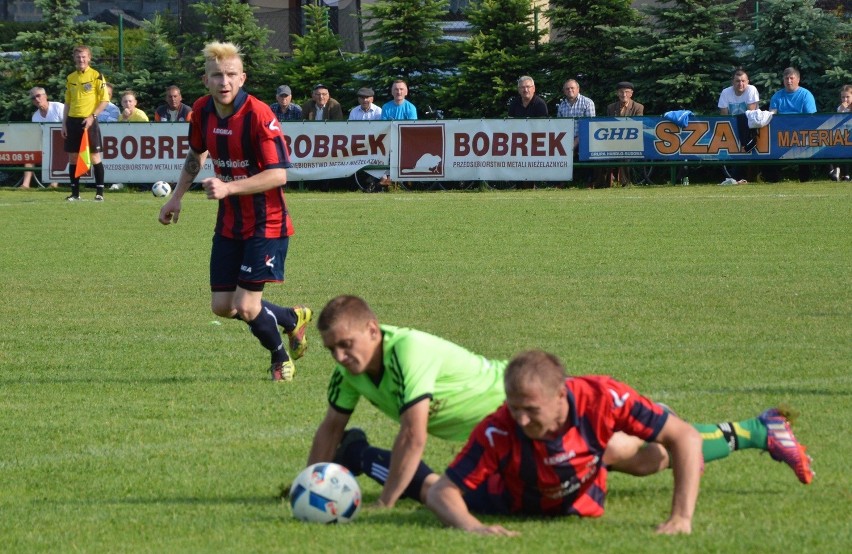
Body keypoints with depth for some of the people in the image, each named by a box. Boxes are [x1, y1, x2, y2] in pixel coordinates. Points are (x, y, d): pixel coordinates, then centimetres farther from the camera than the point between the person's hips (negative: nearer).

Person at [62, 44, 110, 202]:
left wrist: (92, 117, -15)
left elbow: (105, 100, -6)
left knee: (95, 156, -4)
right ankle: (75, 193, 11)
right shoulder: (70, 78, 12)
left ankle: (100, 192, 1)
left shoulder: (96, 76, -4)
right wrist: (64, 123, 11)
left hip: (89, 121, -5)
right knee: (73, 157, 5)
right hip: (73, 120, 5)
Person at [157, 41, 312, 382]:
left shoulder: (258, 115, -22)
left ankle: (281, 358, 22)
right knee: (222, 306, 6)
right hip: (229, 223, 7)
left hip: (267, 224, -7)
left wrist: (228, 188, -31)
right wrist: (176, 197, 17)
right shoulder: (202, 111, -1)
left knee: (247, 307, -10)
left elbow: (278, 174, -25)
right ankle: (293, 319, 32)